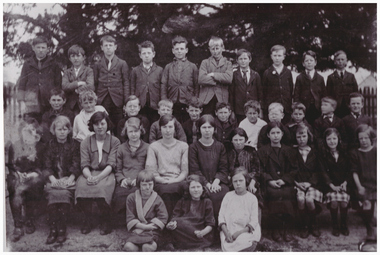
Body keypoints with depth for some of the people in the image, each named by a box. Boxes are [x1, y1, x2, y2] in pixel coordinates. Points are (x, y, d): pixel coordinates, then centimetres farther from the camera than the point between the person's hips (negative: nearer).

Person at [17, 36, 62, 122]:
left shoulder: (53, 64, 10)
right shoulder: (28, 64, 13)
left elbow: (58, 84, 8)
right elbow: (21, 85, 12)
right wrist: (22, 102, 2)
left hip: (49, 106, -1)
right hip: (31, 105, 1)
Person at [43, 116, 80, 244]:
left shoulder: (74, 144, 11)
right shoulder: (50, 145, 15)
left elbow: (76, 165, 3)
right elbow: (47, 166, 7)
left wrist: (71, 178, -15)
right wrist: (52, 178, -13)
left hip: (69, 179, -1)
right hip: (54, 179, 1)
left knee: (64, 194, -32)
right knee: (53, 194, -31)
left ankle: (62, 229, -25)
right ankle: (53, 229, -26)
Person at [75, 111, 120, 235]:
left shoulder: (114, 141, 6)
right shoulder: (86, 142, 11)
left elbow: (111, 164, -5)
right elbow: (84, 165, 1)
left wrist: (98, 177, -22)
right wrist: (89, 176, -22)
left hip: (106, 174, -2)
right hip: (89, 173, 2)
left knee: (102, 187, -35)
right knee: (82, 186, -32)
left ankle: (105, 220, -13)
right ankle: (87, 219, -9)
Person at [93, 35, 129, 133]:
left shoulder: (122, 64, 7)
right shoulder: (97, 65, 13)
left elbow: (126, 83, 3)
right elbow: (95, 84, 11)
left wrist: (126, 103, -5)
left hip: (117, 101, -1)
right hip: (102, 102, 1)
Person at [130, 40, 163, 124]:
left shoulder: (159, 70, 8)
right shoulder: (135, 71, 10)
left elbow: (162, 89, 6)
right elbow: (132, 89, 9)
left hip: (155, 107, 0)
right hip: (140, 107, 0)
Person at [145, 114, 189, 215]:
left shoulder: (183, 146, 17)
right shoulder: (153, 147, 15)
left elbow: (185, 171, 9)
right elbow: (150, 171, 5)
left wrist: (174, 181, -9)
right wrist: (163, 180, -11)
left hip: (177, 183, 1)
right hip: (160, 183, 0)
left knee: (173, 188, -35)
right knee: (165, 189, -35)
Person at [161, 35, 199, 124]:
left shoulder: (193, 67, 10)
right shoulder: (168, 67, 12)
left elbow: (197, 87, 8)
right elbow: (163, 87, 8)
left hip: (188, 104, -1)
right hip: (172, 105, 1)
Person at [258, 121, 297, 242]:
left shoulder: (288, 151, 19)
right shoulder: (262, 151, 15)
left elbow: (294, 170, 12)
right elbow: (260, 171, 7)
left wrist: (284, 180, -6)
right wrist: (269, 180, -11)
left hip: (286, 183, 1)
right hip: (270, 184, -1)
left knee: (287, 194, -32)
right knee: (274, 193, -33)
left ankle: (288, 229, -16)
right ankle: (276, 229, -17)